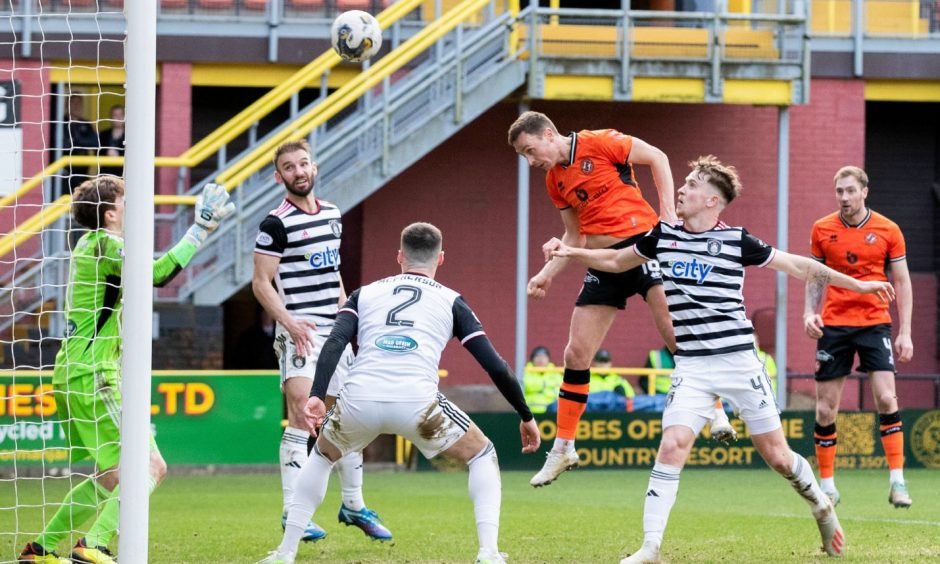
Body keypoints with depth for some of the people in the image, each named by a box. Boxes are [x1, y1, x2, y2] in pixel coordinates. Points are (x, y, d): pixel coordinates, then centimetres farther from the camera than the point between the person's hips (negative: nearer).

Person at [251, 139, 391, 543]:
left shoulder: (332, 215, 14)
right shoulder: (277, 223, -8)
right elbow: (261, 283, -10)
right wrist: (289, 322, -21)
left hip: (334, 329, 7)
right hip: (300, 331, -7)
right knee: (302, 413, -17)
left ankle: (353, 505, 25)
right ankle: (292, 513, -17)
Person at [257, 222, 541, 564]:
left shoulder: (364, 295, 26)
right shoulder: (450, 301, 22)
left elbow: (335, 341, 6)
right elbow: (495, 366, 17)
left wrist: (316, 395, -5)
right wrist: (526, 417, 27)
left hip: (358, 399, 2)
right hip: (416, 402, -2)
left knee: (322, 456, 34)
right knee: (482, 457, 23)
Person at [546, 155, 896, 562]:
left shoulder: (736, 241, -4)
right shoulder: (662, 236, 6)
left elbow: (797, 266, 4)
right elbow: (616, 261, 22)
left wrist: (855, 284, 4)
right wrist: (570, 252, 8)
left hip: (739, 361, -2)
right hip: (692, 366, 2)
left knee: (775, 454, 3)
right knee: (671, 447, -16)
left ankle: (822, 508, 32)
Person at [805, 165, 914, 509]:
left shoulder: (887, 230, 0)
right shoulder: (822, 230, 3)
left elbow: (902, 281, 4)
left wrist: (905, 332, -1)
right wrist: (810, 313, -3)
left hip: (875, 323, -2)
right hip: (833, 325, 2)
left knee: (886, 398, -16)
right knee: (826, 409, 0)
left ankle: (897, 480, -10)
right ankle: (827, 485, 11)